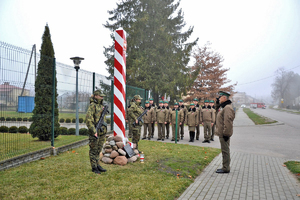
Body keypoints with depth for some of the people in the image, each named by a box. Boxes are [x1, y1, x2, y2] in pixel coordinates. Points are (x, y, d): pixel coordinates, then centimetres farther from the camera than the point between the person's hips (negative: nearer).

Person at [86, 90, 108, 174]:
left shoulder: (102, 105, 13)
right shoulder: (92, 106, -13)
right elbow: (88, 120, -19)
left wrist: (104, 130, 17)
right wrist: (94, 132, -21)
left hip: (102, 132, 8)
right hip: (95, 132, -8)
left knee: (99, 150, 15)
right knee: (94, 150, 2)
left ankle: (97, 165, 25)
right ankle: (94, 167, 11)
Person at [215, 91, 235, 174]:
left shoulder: (227, 107, -17)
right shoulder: (222, 107, 17)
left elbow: (228, 122, -23)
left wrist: (226, 133, -23)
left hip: (224, 134, -11)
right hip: (222, 133, 11)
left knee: (225, 150, -4)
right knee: (224, 150, 16)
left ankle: (226, 168, 4)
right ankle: (225, 167, 25)